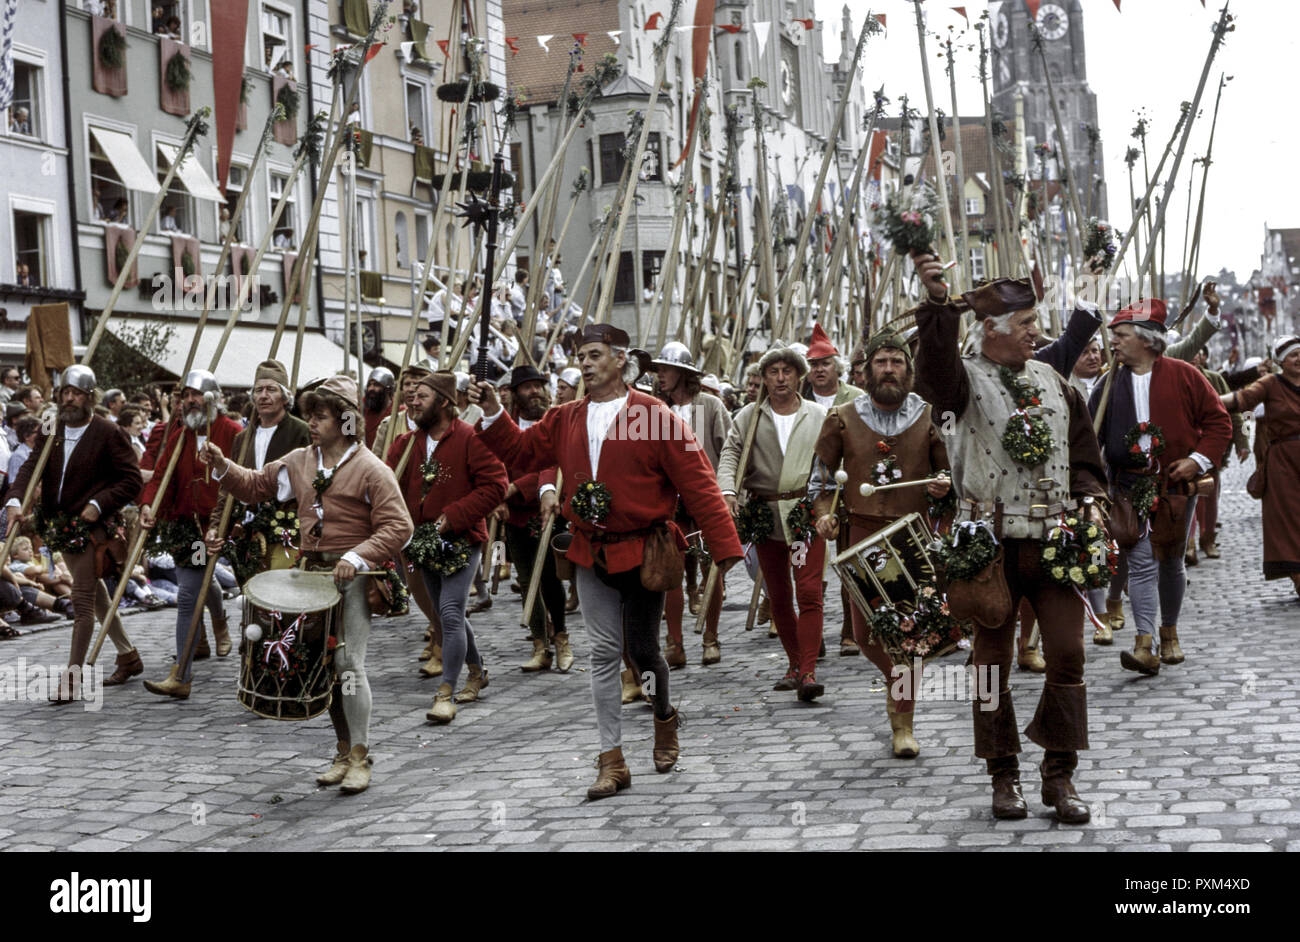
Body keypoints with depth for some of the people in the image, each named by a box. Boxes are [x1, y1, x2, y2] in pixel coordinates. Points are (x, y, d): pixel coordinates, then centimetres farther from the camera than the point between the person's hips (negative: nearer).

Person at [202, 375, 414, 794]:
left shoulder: (370, 470, -10)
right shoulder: (299, 461, 11)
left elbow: (398, 527, -15)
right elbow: (255, 485, 21)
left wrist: (357, 557, -25)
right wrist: (223, 467, 2)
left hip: (354, 577, -7)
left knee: (348, 661, -14)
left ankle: (360, 757, -6)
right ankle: (344, 752, 21)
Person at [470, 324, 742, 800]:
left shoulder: (653, 416, -9)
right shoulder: (566, 419, 7)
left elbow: (697, 482, -11)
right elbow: (522, 451, 14)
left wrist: (725, 547, -15)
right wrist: (493, 414, -2)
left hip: (642, 551, -4)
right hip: (591, 554, 4)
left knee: (642, 648, 4)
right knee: (604, 653, 4)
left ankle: (665, 716, 37)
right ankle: (612, 761, 9)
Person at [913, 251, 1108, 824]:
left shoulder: (1052, 380, 14)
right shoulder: (966, 378, -2)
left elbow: (1083, 448, 19)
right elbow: (935, 373, -27)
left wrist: (1088, 497, 2)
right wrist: (937, 303, -39)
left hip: (1056, 537, 4)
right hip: (992, 543, -4)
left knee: (1067, 653, -1)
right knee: (992, 659, 4)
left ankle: (1059, 776, 11)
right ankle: (1003, 777, 17)